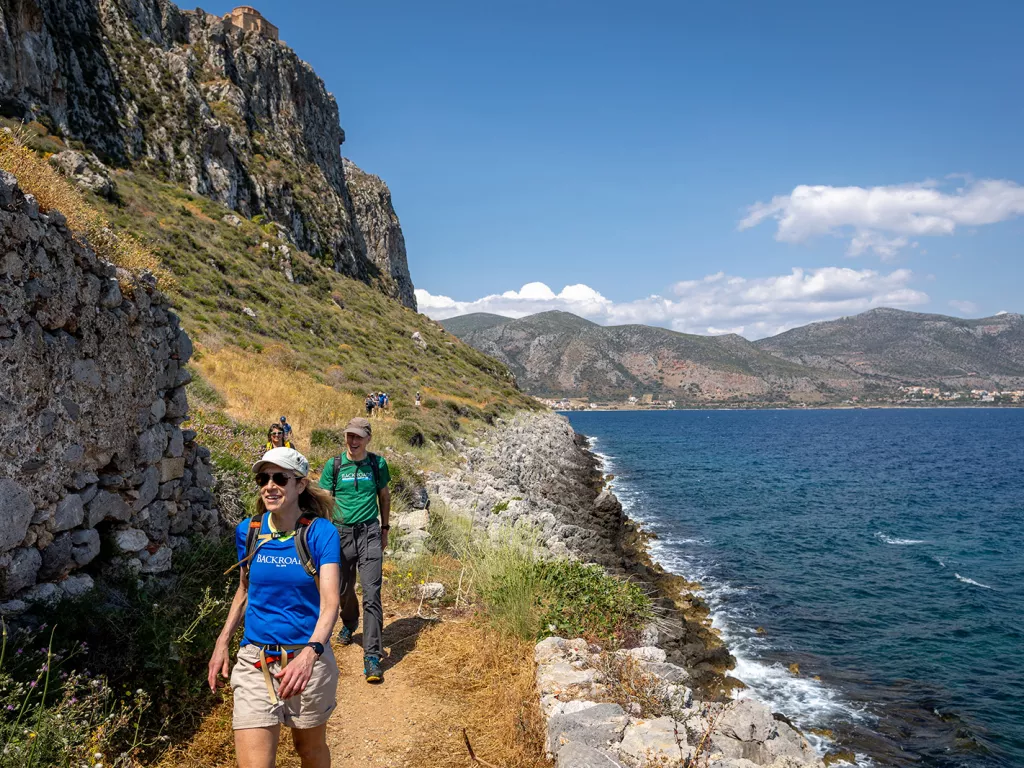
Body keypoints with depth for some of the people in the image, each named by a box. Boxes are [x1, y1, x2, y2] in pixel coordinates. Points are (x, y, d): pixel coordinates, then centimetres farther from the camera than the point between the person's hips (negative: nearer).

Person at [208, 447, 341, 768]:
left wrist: (309, 654, -36)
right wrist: (222, 642, 6)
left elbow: (330, 601, -21)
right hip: (255, 662, 2)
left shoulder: (321, 533, -13)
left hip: (308, 659, -2)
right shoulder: (248, 531, -2)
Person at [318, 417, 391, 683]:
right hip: (341, 532, 1)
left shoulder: (377, 463, 2)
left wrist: (385, 529, 16)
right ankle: (349, 624, 48)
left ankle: (372, 656, -7)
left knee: (372, 593, -10)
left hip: (369, 533, -1)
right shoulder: (333, 465, -1)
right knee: (344, 589, 16)